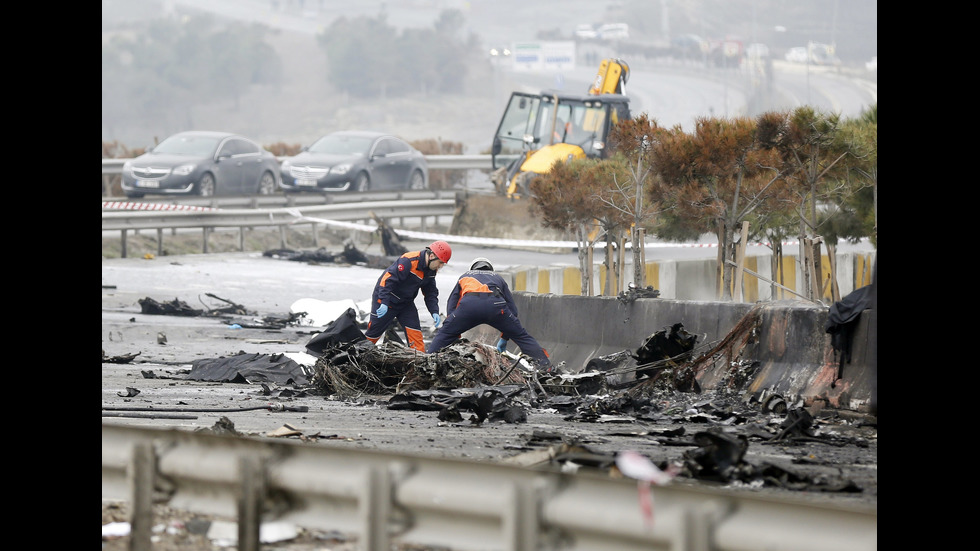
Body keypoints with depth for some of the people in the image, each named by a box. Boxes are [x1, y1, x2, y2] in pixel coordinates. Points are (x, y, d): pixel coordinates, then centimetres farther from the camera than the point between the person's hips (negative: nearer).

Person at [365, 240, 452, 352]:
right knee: (375, 329, 0)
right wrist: (384, 303, -36)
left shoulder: (430, 271, -1)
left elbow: (430, 293, 9)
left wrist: (434, 312, -6)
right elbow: (388, 279, -31)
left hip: (406, 302, 7)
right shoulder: (409, 261, -28)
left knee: (414, 330, -5)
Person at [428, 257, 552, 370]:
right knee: (522, 336, 15)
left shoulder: (465, 277, 40)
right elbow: (512, 309, 35)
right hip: (496, 304, 0)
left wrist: (456, 338, 35)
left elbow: (451, 306, 33)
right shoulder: (498, 278, 40)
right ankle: (544, 365, 8)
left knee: (443, 336, 18)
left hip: (469, 304, 0)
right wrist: (504, 339, 40)